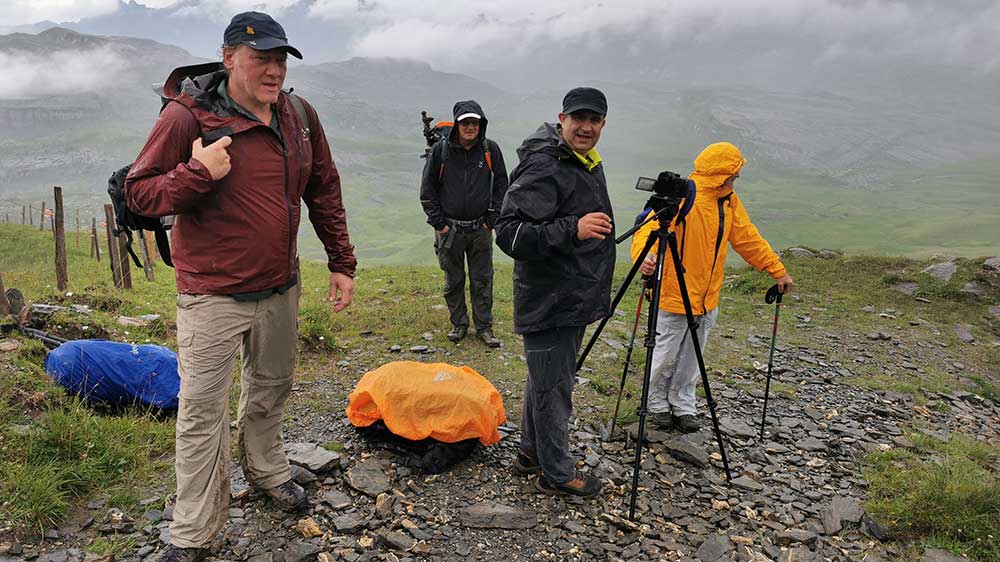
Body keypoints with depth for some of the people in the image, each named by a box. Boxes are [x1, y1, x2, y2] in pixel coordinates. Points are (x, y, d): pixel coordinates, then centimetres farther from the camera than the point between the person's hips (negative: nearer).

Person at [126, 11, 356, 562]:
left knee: (270, 390, 22)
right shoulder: (187, 115, -14)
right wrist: (197, 174, -27)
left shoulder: (299, 115, 2)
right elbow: (138, 192, -9)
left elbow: (324, 192, 10)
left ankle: (266, 468, 47)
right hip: (212, 295, -5)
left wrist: (341, 262, 9)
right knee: (202, 413, 1)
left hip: (280, 289, 5)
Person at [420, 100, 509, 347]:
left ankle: (484, 327, 18)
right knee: (453, 281, 10)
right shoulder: (441, 150, -4)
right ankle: (459, 324, 25)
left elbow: (501, 187, 7)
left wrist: (491, 220, 1)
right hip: (450, 229, 0)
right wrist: (438, 223, -3)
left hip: (481, 230, 1)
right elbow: (427, 189, 1)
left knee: (482, 281, 6)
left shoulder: (491, 150, -1)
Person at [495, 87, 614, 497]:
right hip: (549, 304, -10)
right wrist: (572, 230, -36)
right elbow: (509, 232, -28)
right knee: (553, 386, 2)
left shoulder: (589, 164, 13)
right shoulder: (544, 168, -20)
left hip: (575, 300, 10)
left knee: (546, 379, 21)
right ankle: (557, 473, 18)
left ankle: (531, 452, 37)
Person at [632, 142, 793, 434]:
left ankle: (683, 406, 28)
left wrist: (778, 271, 14)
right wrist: (644, 256, -47)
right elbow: (649, 228, -26)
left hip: (708, 299, 7)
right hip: (673, 297, -6)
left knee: (691, 360, 15)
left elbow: (749, 239, 15)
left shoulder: (729, 200, 9)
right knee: (665, 356, 6)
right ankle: (658, 404, 27)